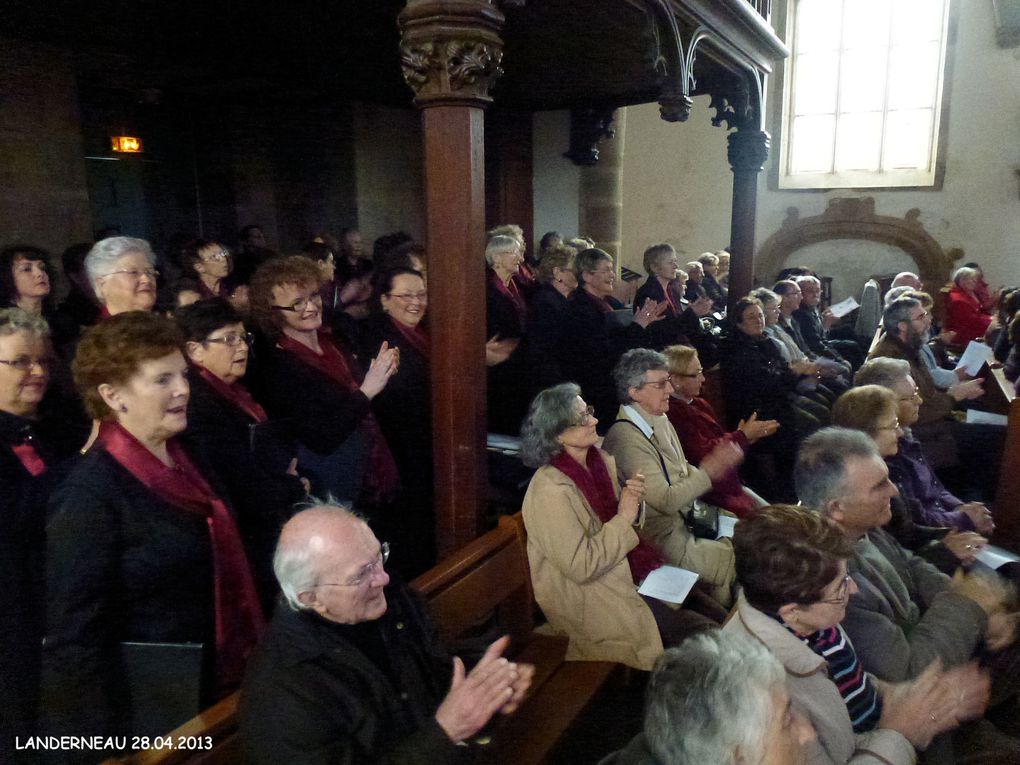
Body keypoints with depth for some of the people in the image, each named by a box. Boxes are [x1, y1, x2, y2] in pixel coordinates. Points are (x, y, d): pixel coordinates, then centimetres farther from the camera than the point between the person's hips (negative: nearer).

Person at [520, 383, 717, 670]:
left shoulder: (600, 460, 1)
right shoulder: (550, 491, -23)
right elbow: (581, 567, -23)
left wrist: (633, 501, -7)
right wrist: (624, 519, -19)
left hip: (628, 574, 8)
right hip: (587, 598, -8)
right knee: (702, 633, -14)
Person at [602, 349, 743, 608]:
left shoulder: (659, 421, 7)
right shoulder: (626, 438, -23)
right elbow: (665, 500, -24)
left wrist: (719, 462, -5)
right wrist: (709, 470, -20)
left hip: (686, 517, 9)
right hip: (663, 540, -9)